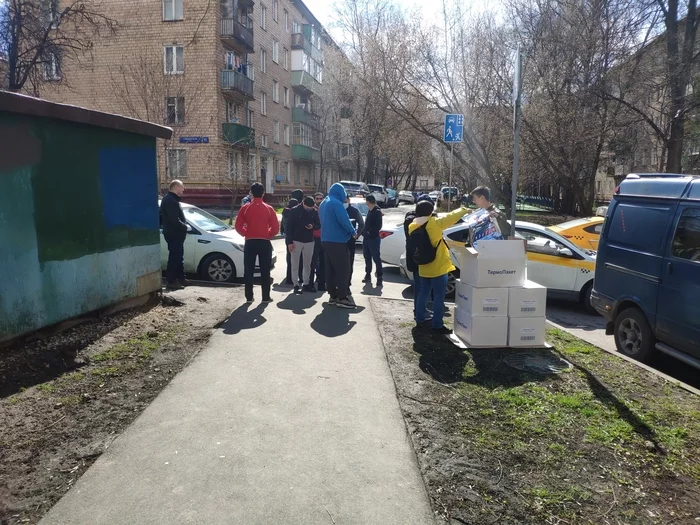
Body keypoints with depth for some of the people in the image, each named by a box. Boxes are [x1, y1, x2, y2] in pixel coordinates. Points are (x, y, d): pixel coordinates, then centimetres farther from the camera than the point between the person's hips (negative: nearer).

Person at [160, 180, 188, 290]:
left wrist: (184, 227, 8)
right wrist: (185, 227, -13)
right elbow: (174, 220, -25)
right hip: (174, 234, -11)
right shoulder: (170, 201, -18)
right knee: (174, 258, -7)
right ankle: (171, 281, -3)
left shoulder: (172, 199, 17)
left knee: (179, 257, 17)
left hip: (177, 234, 11)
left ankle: (181, 278, 26)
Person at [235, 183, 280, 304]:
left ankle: (249, 297, 10)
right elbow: (275, 228, -5)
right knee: (265, 271, 7)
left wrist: (246, 234, 13)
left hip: (250, 243, 1)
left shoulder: (245, 208, -2)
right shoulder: (269, 208, -3)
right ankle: (266, 297, 9)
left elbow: (238, 226, -3)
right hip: (265, 243, 0)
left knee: (248, 271, 8)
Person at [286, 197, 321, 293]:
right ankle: (296, 285, 8)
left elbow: (319, 225, 8)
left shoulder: (314, 212, 0)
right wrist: (289, 242, -14)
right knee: (295, 264, 1)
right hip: (296, 241, -3)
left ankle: (306, 284, 20)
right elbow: (289, 227, -9)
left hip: (309, 241, 3)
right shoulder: (294, 211, -9)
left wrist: (313, 226, -16)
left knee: (307, 264, 10)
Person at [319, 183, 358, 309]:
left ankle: (333, 295, 15)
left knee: (330, 269, 11)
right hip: (337, 240, -9)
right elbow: (344, 221, -22)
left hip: (326, 240, 10)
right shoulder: (336, 203, -15)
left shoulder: (323, 204, 16)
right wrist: (353, 232, -6)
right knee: (343, 269, -6)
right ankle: (342, 298, -7)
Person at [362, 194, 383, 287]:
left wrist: (371, 232, -18)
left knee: (376, 258, -6)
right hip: (366, 238, 9)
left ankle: (379, 277, -3)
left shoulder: (377, 212, -10)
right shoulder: (370, 211, 16)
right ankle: (368, 275, 20)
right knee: (367, 257, 12)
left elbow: (378, 226, -17)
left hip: (374, 238, -9)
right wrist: (364, 232, 10)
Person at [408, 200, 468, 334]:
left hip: (424, 268, 7)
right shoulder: (433, 224, -17)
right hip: (438, 268, -7)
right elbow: (451, 217, -8)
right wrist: (463, 210, 7)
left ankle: (420, 319, 26)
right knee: (439, 297, 0)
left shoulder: (412, 227, 0)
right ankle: (437, 326, 3)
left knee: (423, 294, 19)